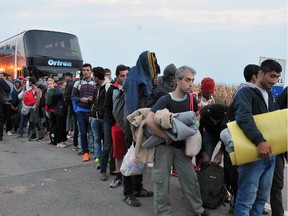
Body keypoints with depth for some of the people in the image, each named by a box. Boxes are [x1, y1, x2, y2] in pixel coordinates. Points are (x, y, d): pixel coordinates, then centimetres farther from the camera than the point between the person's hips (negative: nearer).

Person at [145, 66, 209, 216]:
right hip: (164, 145, -5)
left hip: (181, 146, 5)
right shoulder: (165, 100, -19)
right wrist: (166, 137, -22)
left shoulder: (192, 100, -3)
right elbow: (149, 121, -30)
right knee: (162, 181, 4)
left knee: (191, 178, 9)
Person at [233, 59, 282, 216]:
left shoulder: (270, 96, 16)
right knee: (247, 198, -3)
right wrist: (259, 141, -39)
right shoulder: (246, 92, -10)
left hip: (269, 153, 8)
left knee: (262, 197, 16)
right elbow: (244, 118, -27)